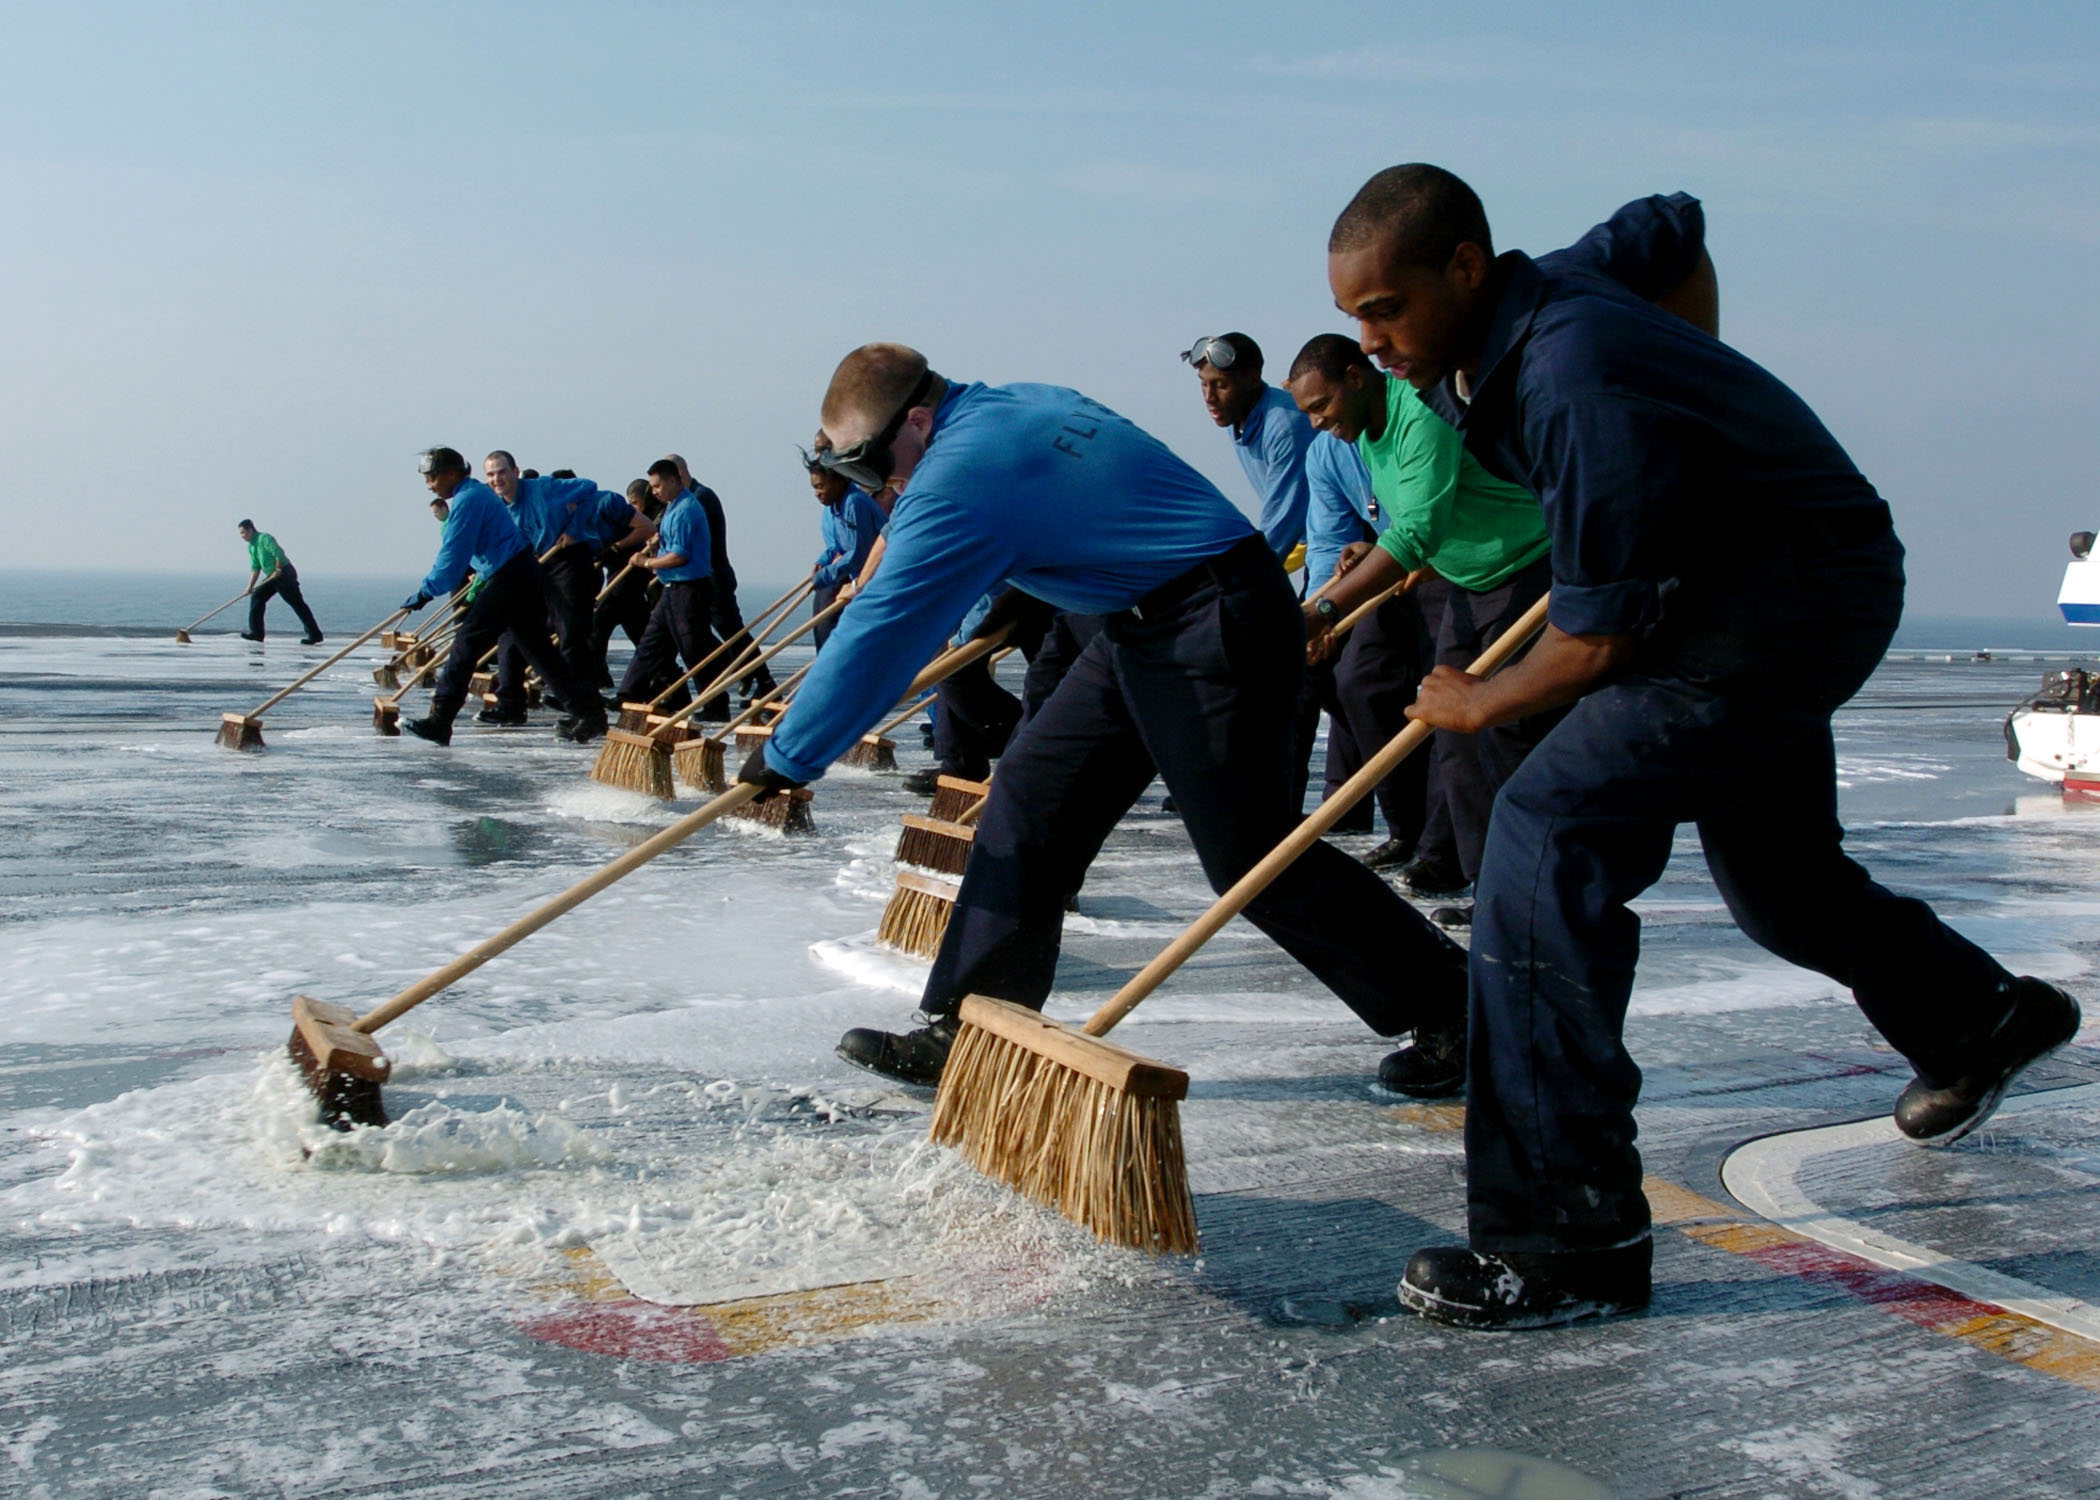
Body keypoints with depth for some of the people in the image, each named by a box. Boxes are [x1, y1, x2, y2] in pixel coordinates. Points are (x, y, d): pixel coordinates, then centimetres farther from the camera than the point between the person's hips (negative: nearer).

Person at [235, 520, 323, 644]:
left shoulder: (264, 538, -13)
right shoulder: (251, 546, 15)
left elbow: (279, 554, -22)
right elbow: (255, 567, 16)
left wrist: (278, 570, -16)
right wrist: (250, 586, 9)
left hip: (285, 573, -9)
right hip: (272, 576, 9)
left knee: (297, 603, -10)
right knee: (256, 596, 4)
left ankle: (315, 635, -11)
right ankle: (256, 632, 8)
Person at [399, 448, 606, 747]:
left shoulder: (467, 500, -13)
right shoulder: (477, 492, 19)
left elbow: (453, 557, -17)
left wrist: (425, 593, -11)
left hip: (509, 579, -10)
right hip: (526, 575, 10)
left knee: (467, 643, -8)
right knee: (537, 648, 11)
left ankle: (439, 720, -8)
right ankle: (587, 713, 10)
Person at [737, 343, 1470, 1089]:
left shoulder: (959, 477, -19)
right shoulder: (1017, 404, 9)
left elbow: (878, 636, -17)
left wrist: (784, 757, -8)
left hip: (1216, 634, -11)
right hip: (1143, 629, 11)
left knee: (1251, 858, -5)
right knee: (1031, 796, 6)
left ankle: (1450, 1006, 9)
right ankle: (965, 1029, 9)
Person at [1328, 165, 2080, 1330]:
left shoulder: (1576, 387, -33)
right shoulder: (1526, 301, -5)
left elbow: (1598, 641, -26)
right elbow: (1674, 230, 16)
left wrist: (1477, 705, -8)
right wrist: (1689, 388, 16)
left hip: (1800, 588, -10)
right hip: (1740, 586, 10)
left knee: (1550, 829, -25)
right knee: (1775, 873, 26)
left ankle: (1567, 1236, -24)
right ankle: (1978, 1023, 57)